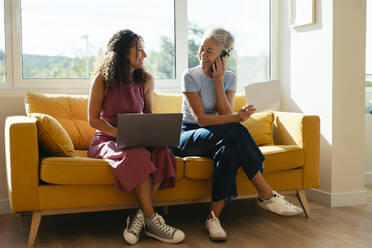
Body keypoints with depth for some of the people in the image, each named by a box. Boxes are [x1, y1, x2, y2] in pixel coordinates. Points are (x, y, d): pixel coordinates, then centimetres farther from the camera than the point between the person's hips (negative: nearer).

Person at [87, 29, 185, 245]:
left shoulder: (146, 80, 9)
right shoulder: (103, 80, -4)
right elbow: (93, 119, -4)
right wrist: (120, 133, -20)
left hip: (138, 140, 4)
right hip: (107, 140, -4)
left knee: (162, 152, -31)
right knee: (138, 156, -37)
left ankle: (140, 217, -29)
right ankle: (151, 221, -29)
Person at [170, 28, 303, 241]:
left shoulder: (229, 78, 5)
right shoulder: (190, 76, -8)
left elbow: (225, 114, -10)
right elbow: (201, 119, -18)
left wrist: (218, 80, -15)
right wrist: (235, 118, -31)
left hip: (217, 137, 4)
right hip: (188, 138, -4)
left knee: (229, 151, -36)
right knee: (236, 130, -33)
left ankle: (214, 217, -31)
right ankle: (267, 195, -29)